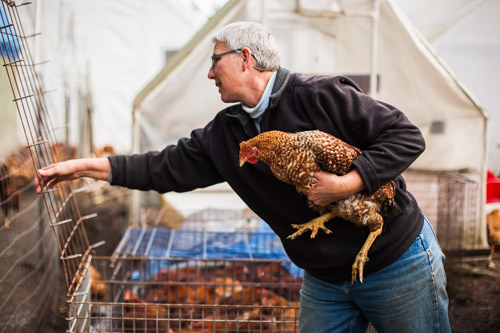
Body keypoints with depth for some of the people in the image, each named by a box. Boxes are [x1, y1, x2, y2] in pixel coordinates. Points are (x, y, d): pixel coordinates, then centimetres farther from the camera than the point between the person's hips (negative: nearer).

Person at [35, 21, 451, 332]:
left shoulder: (321, 96, -18)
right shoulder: (225, 135, 3)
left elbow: (407, 136, -18)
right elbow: (170, 167, 2)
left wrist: (347, 183, -28)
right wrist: (84, 166, -2)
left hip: (398, 262, -5)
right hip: (325, 280, 6)